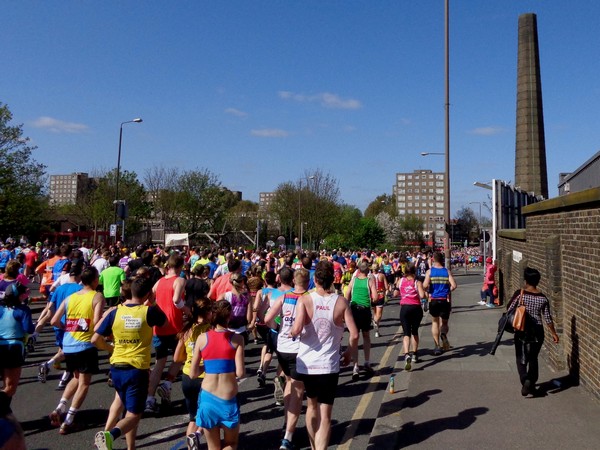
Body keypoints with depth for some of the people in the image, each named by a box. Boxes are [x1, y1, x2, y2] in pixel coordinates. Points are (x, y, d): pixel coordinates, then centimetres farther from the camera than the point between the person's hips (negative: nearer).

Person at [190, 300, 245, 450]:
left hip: (208, 397, 2)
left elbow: (192, 374, -1)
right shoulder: (237, 339, -8)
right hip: (229, 400, -2)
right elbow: (240, 373, -11)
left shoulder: (202, 338, -4)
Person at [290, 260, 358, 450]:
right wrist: (349, 353, 8)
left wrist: (291, 333, -1)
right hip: (329, 365, -1)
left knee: (312, 405, 24)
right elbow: (354, 334, -10)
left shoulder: (304, 300, -9)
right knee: (325, 415, 6)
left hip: (306, 363, 2)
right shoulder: (341, 302, -5)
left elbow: (297, 329, -23)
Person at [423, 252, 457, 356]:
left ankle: (437, 346, 11)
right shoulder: (447, 271, -1)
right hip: (445, 300, 1)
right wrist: (447, 291, 10)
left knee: (435, 322, 15)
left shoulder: (429, 271, -5)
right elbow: (454, 286, -10)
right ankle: (443, 333, -19)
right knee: (444, 322, 15)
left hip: (433, 300, 0)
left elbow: (425, 286, -15)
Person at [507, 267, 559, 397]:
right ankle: (531, 384, 18)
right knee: (533, 358, 17)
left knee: (521, 358, 8)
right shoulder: (543, 298, -3)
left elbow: (509, 310, -7)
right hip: (537, 331, 3)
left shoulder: (519, 293, -12)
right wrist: (554, 333, 13)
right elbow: (547, 318, 1)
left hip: (522, 330, -3)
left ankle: (525, 380, -13)